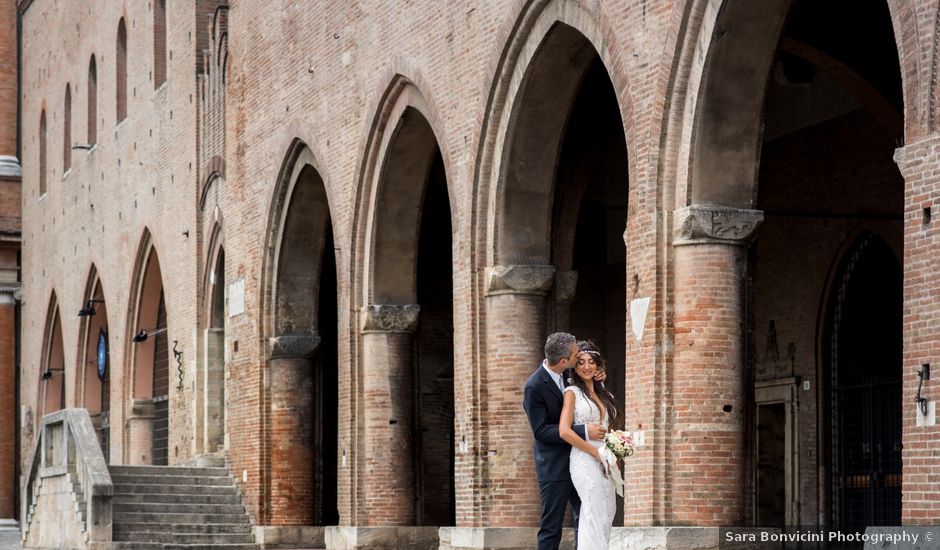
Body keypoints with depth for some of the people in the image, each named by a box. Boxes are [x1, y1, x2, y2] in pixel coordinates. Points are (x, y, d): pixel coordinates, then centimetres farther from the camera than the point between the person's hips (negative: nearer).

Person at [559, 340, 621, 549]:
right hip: (585, 460, -7)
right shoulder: (572, 392, -2)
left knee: (607, 514, 4)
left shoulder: (603, 395, 18)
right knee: (595, 515, -11)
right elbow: (564, 431, -12)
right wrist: (596, 452, -12)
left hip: (603, 462, 7)